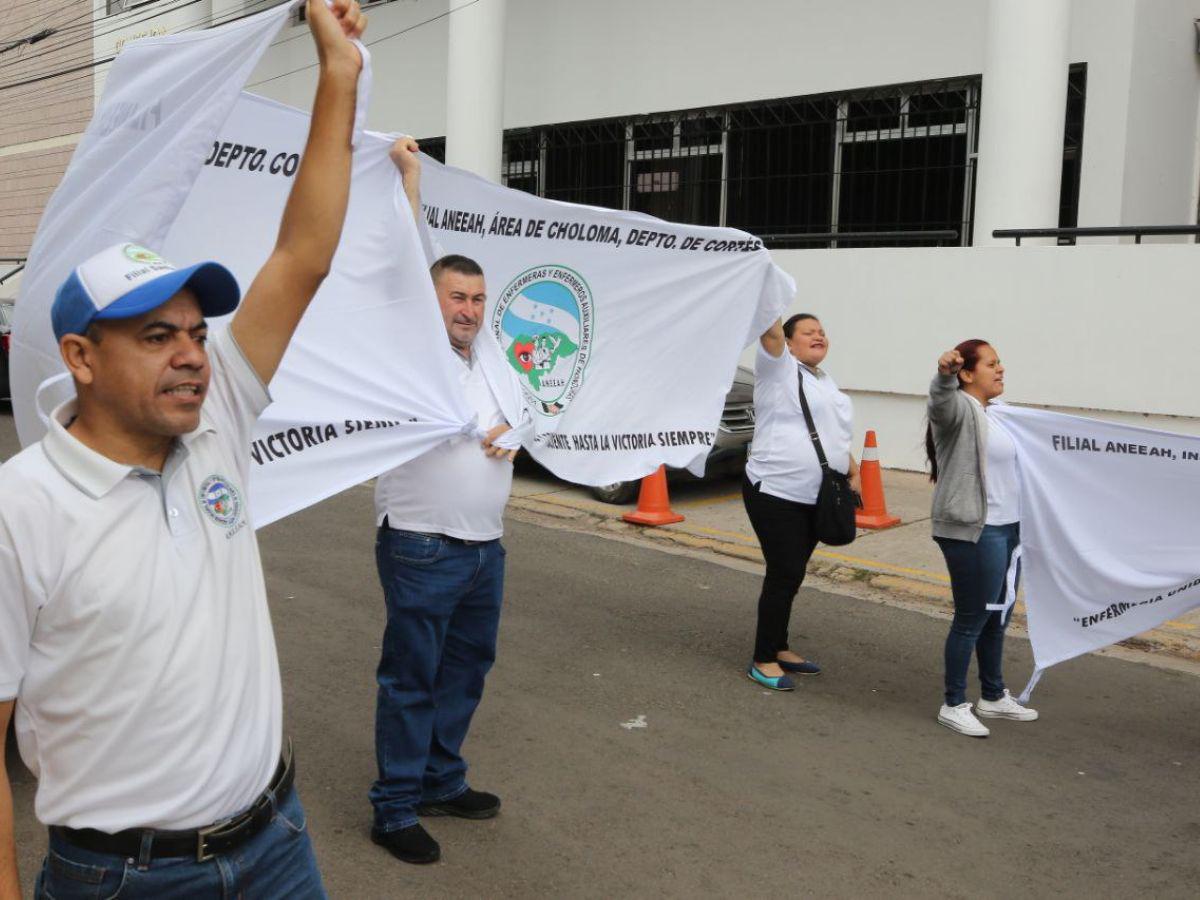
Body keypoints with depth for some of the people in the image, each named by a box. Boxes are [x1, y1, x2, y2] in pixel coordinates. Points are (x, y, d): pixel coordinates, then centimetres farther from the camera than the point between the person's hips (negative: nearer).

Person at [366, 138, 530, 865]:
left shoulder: (494, 362, 13)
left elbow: (526, 421, 21)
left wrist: (512, 435, -2)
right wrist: (411, 178, -16)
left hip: (486, 546, 7)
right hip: (423, 548, -7)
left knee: (466, 669, 16)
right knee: (412, 678, 0)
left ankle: (442, 782, 32)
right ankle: (396, 808, 12)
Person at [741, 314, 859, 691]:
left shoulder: (826, 382, 19)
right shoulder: (778, 367, -4)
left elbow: (836, 436, 26)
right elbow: (770, 332, -22)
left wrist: (853, 472, 17)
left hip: (814, 498, 8)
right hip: (775, 493, -8)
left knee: (791, 575, 15)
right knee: (784, 575, -8)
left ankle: (778, 649, 27)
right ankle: (763, 661, 3)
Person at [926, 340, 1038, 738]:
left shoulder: (994, 414, 16)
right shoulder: (959, 408, -12)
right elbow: (941, 400, -36)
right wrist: (944, 374, -56)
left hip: (1007, 528, 9)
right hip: (973, 531, -9)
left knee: (997, 617, 17)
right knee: (971, 619, -2)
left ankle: (994, 696, 31)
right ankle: (954, 705, 10)